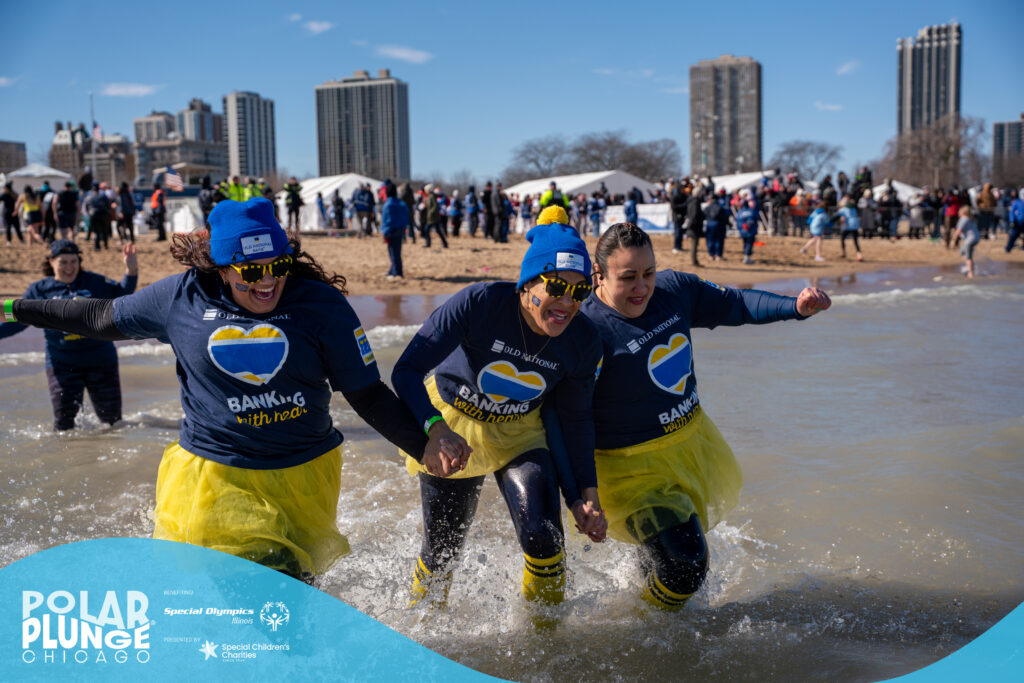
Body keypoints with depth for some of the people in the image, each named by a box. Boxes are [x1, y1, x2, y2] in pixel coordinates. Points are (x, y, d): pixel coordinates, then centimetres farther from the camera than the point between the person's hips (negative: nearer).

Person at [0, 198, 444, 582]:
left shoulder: (321, 304, -9)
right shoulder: (182, 296, -5)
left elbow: (368, 394, -5)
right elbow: (104, 318, 13)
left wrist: (425, 445, -15)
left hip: (302, 476, -1)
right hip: (211, 476, 1)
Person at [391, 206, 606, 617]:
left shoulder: (582, 344, -19)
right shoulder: (481, 303, -32)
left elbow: (575, 419, -3)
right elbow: (406, 371, -31)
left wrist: (584, 491, -8)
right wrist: (436, 429, -47)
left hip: (519, 433, 2)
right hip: (452, 423, -1)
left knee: (543, 537, -19)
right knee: (442, 549, 11)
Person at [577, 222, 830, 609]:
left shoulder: (674, 289, -7)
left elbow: (733, 305, 9)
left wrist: (795, 306, -5)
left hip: (693, 441, 7)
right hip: (635, 466, -7)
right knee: (685, 561, -14)